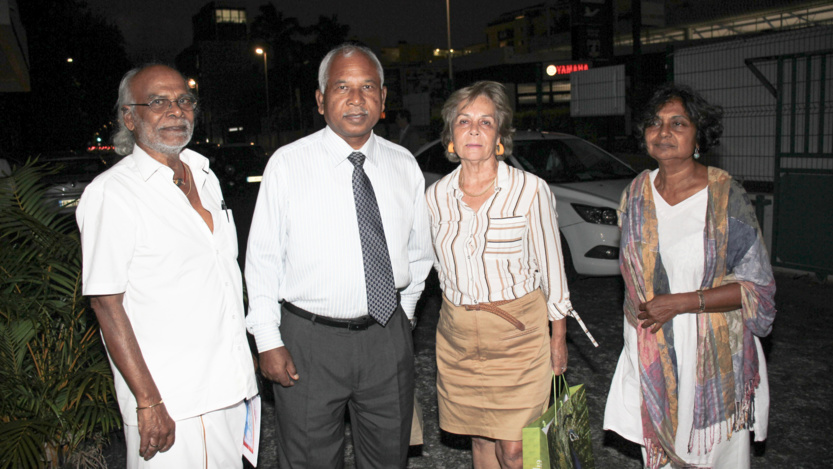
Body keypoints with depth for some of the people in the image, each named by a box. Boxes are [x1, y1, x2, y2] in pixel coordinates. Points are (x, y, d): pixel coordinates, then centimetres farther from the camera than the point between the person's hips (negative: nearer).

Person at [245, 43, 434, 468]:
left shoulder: (404, 165, 2)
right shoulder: (287, 165, -7)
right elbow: (263, 259, -5)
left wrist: (401, 315, 12)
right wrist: (268, 340, -7)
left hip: (387, 337, 3)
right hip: (308, 340, -3)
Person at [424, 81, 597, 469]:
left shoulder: (531, 190, -9)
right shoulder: (436, 195, 0)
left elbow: (551, 266, -2)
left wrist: (559, 337, 0)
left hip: (518, 331, -3)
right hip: (457, 335, 4)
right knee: (479, 437, 14)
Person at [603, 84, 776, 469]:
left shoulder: (725, 196, -11)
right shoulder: (637, 193, 3)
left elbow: (756, 286, -12)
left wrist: (680, 302, -19)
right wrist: (641, 316, 11)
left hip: (714, 354, -3)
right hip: (650, 353, 4)